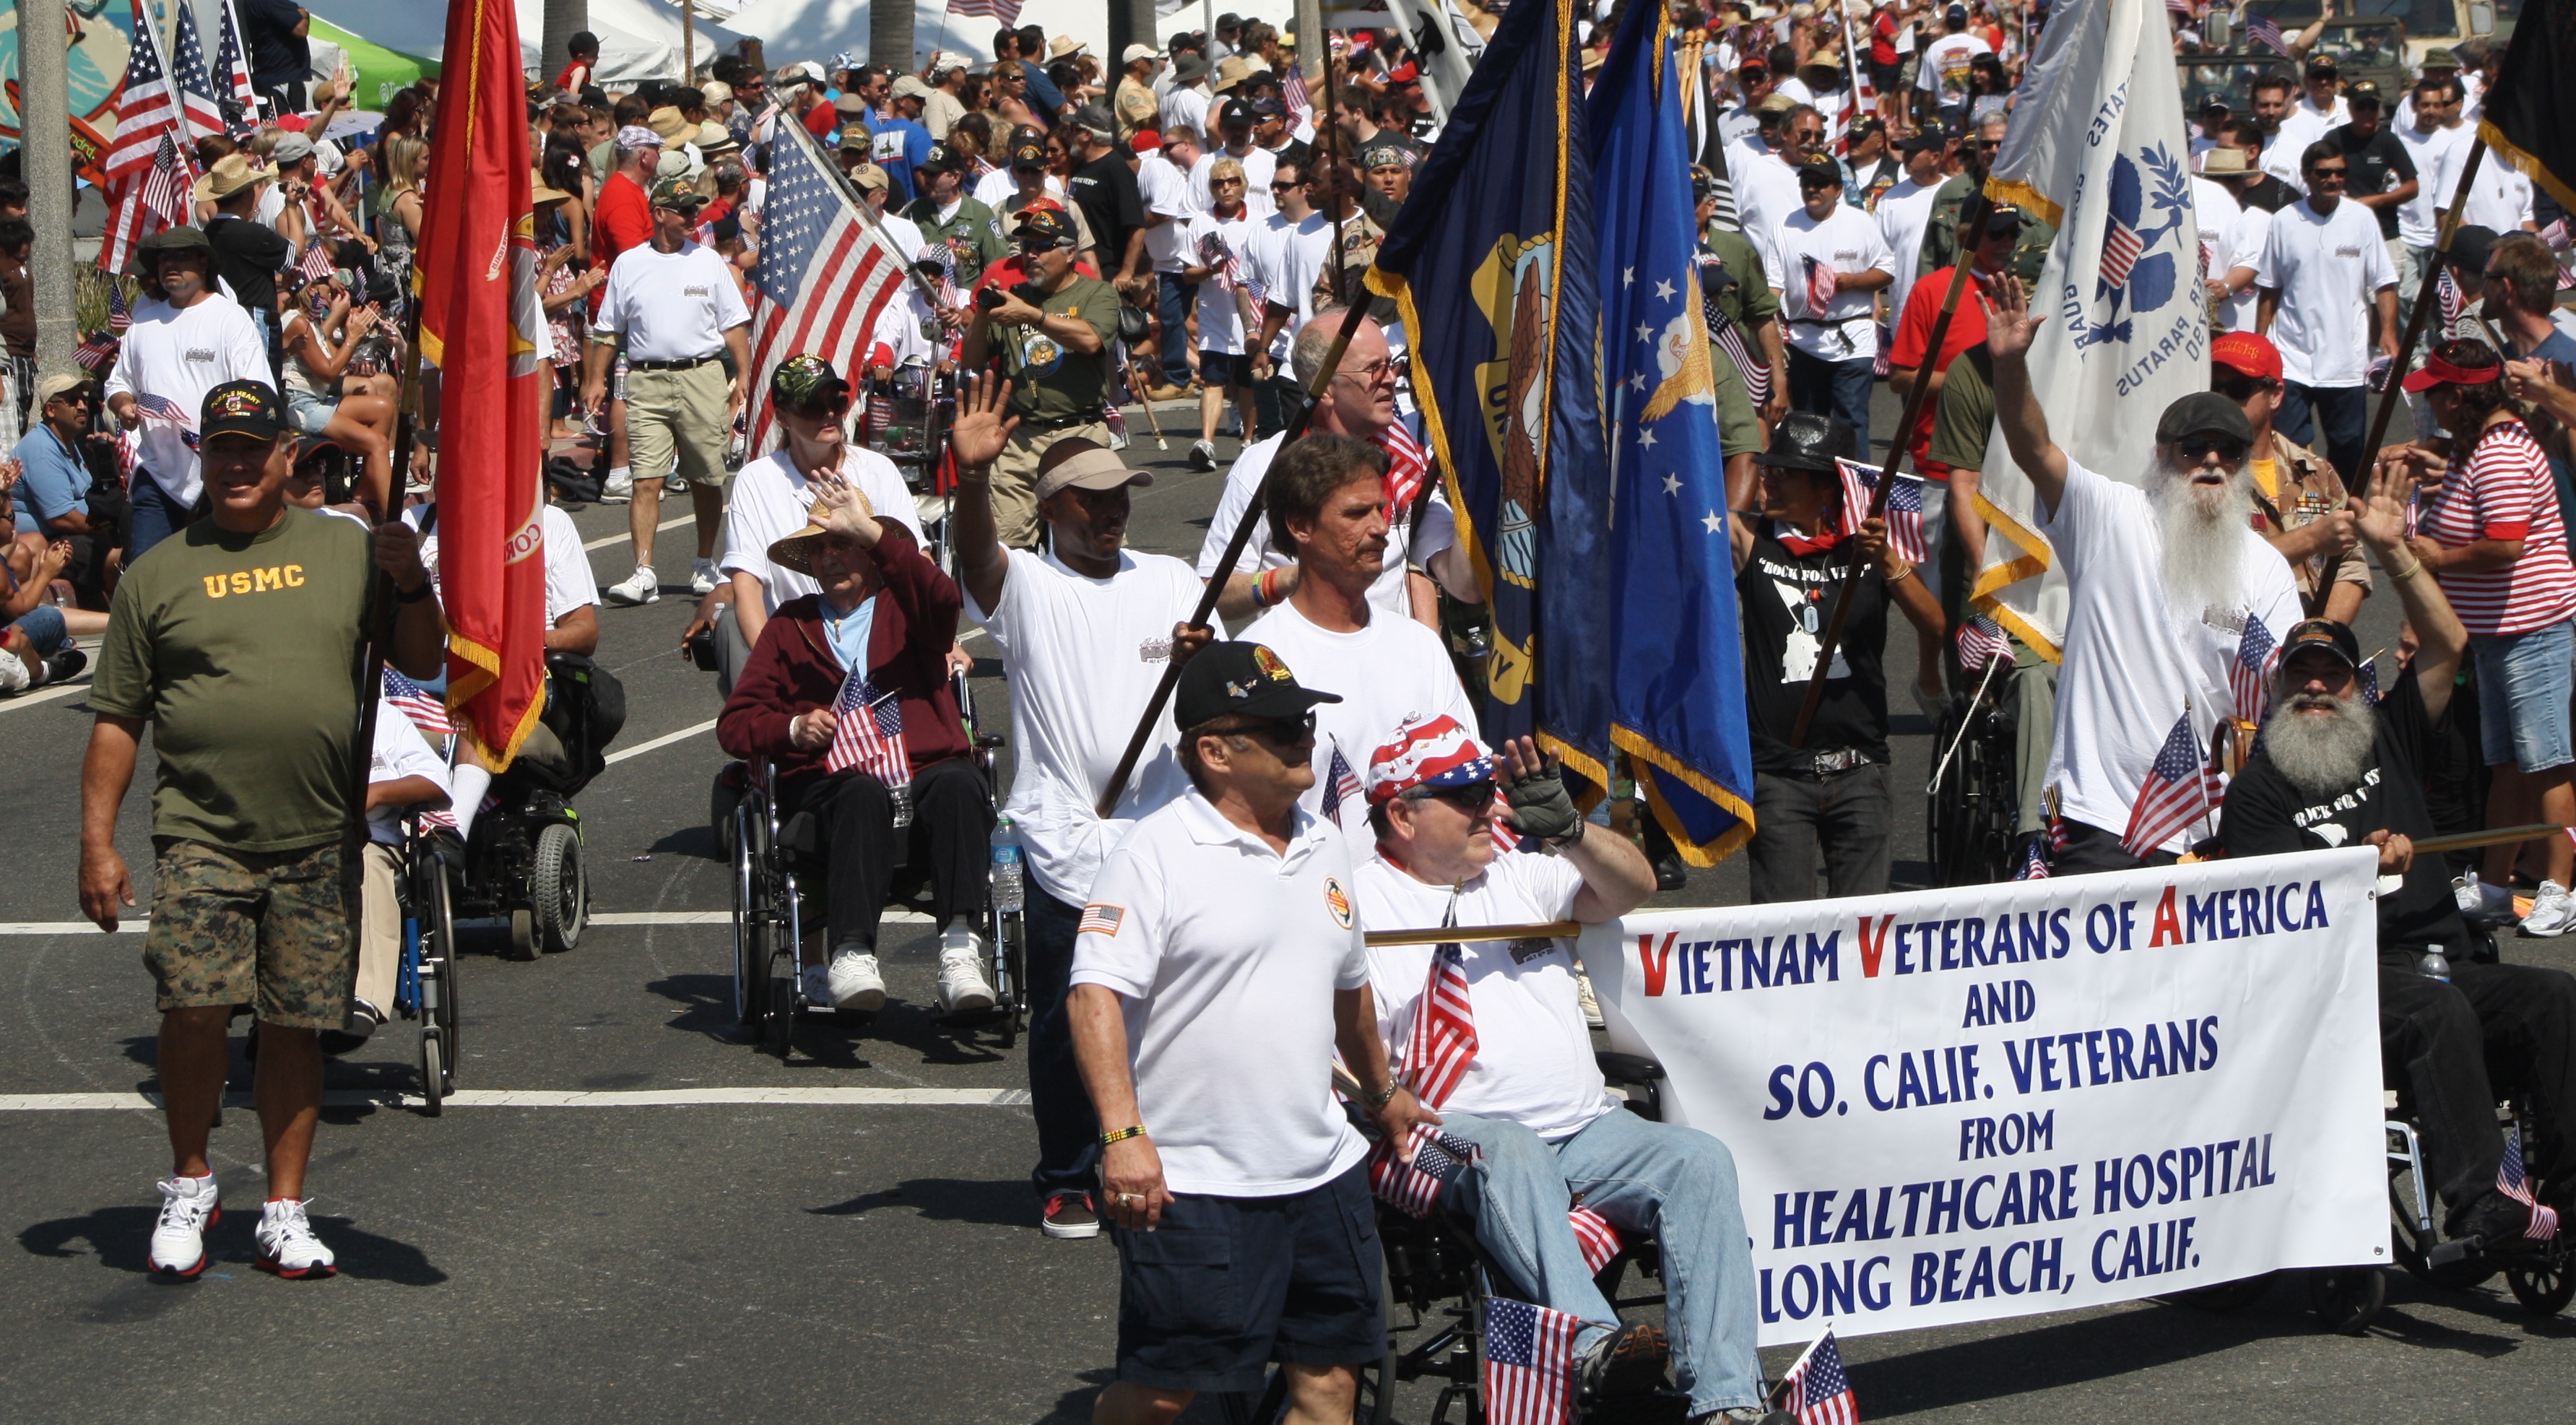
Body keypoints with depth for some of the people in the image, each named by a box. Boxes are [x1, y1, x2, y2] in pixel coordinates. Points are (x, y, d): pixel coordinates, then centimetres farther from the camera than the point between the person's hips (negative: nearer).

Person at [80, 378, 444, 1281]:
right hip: (202, 835, -1)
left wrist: (411, 585, -9)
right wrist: (97, 843, 0)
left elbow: (424, 665, 9)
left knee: (295, 1025, 5)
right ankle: (189, 1183, 5)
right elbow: (116, 722, 7)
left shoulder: (346, 552, 9)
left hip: (317, 841, 1)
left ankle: (285, 1213, 16)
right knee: (194, 1005, -16)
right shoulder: (159, 576, 6)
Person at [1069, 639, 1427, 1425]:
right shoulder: (1156, 853, -10)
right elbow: (1097, 995, -17)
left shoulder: (1325, 850, 13)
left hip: (1323, 1173, 7)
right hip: (1192, 1182, -7)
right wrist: (1122, 1134, -27)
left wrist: (1383, 1090, 39)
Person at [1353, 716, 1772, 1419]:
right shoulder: (1362, 903, 4)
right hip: (1460, 1141, -5)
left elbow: (1633, 887, 9)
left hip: (1587, 1130, 5)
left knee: (1698, 1158, -19)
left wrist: (1570, 829, -10)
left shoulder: (1518, 873, 19)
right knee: (1509, 1150, -38)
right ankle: (1592, 1343, -57)